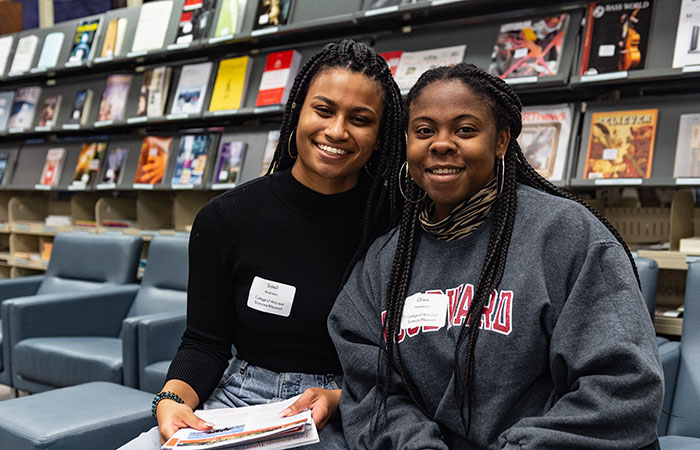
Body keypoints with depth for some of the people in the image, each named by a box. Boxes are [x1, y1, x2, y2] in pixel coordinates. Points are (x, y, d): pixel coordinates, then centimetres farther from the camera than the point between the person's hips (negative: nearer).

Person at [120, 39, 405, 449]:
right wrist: (173, 398, -17)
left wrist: (337, 399, -18)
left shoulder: (396, 226, -8)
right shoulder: (225, 218, -2)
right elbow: (204, 343, 2)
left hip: (343, 416, -2)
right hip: (241, 401, 3)